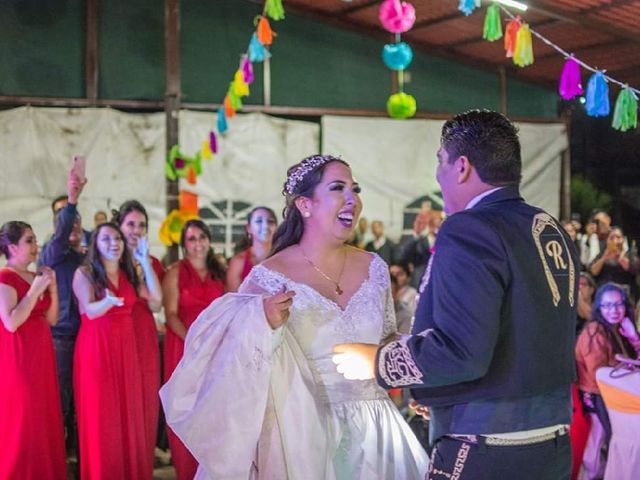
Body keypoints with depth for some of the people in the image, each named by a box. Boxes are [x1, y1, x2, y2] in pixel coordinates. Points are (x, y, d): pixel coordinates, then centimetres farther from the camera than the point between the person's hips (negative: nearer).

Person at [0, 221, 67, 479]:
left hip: (41, 354, 8)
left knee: (44, 418, 10)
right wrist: (35, 290, -18)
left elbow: (51, 319, 14)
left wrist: (52, 289, 0)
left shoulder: (37, 276, 12)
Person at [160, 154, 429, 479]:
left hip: (370, 429, 4)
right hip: (303, 431, -4)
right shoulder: (270, 277, -10)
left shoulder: (374, 268, 2)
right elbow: (241, 362, -9)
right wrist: (261, 325, -26)